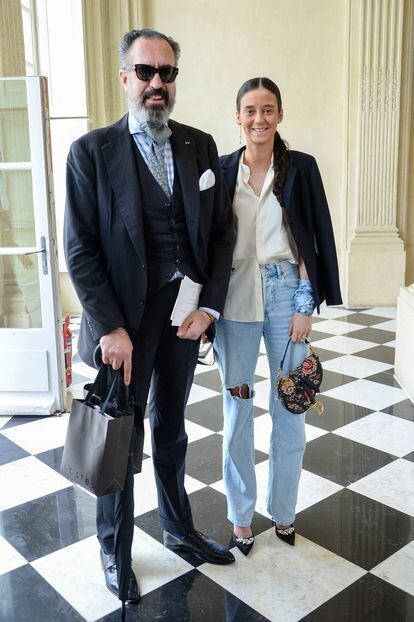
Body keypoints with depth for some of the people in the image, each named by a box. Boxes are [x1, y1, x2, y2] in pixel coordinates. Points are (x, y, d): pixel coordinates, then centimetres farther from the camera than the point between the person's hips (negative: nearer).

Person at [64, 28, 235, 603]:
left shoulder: (200, 146, 5)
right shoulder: (92, 151, -7)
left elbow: (223, 229, 4)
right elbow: (80, 250, -10)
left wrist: (210, 306, -5)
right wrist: (110, 327, -16)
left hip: (187, 310, 4)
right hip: (125, 315, -4)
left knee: (171, 426, 20)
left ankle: (179, 529, 41)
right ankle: (112, 548, 33)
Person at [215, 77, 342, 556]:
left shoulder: (301, 168, 2)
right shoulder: (222, 171, 3)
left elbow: (314, 239, 0)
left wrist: (305, 305, -5)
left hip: (287, 295, 0)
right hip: (236, 298, 1)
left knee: (289, 409, 7)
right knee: (237, 409, 7)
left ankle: (283, 510, 28)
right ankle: (241, 515, 25)